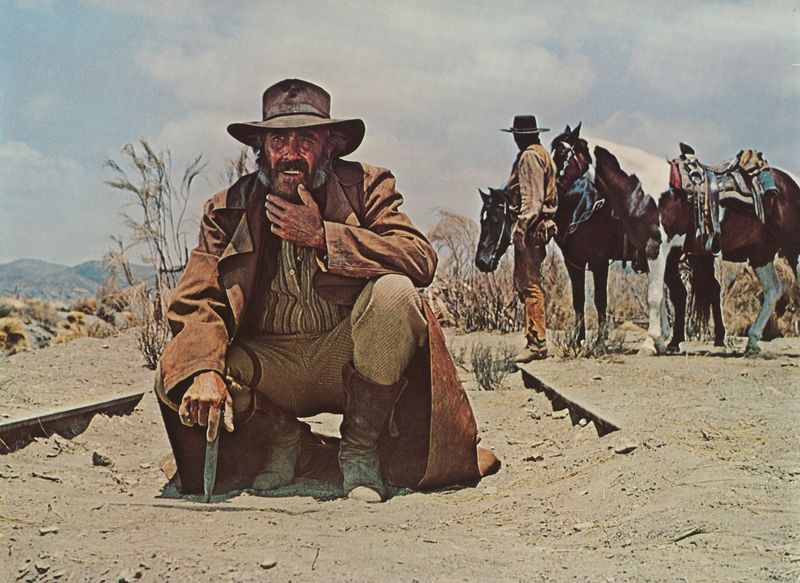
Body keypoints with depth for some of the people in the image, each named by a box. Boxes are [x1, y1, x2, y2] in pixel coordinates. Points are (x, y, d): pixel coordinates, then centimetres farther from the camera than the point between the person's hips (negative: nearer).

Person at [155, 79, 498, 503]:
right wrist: (204, 371, -29)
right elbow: (196, 303, -9)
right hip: (271, 364, 2)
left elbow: (420, 260, -18)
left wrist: (323, 234, -22)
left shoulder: (365, 186, -2)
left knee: (395, 292, -30)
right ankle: (284, 439, 6)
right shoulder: (228, 210, 2)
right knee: (176, 370, -23)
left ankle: (360, 447, -11)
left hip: (350, 358, -1)